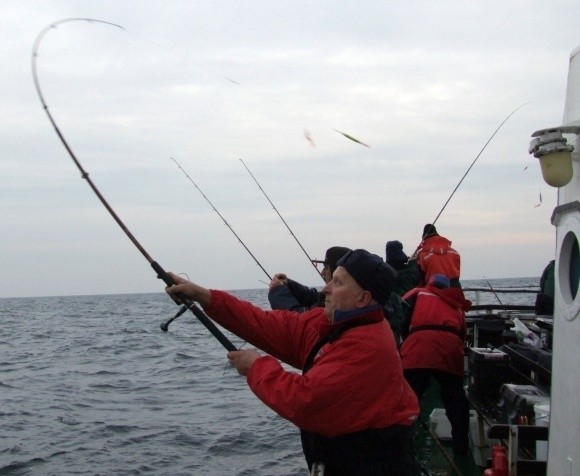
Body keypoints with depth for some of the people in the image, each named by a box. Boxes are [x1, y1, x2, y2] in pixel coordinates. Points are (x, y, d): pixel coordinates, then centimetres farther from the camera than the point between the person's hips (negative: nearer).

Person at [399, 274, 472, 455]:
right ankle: (461, 445, 26)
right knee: (455, 398, 22)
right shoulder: (456, 305, 36)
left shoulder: (419, 293, 28)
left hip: (419, 346, -3)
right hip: (450, 347, 3)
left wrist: (405, 336, 25)